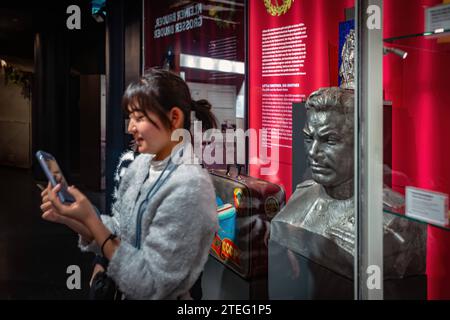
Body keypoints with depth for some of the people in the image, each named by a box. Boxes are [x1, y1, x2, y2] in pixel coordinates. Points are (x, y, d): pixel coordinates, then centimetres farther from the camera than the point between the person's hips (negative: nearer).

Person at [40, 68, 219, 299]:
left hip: (146, 294, -6)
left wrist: (89, 218, -22)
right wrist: (68, 218, -9)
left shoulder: (188, 186, -25)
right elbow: (119, 234, 5)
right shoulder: (143, 162, -1)